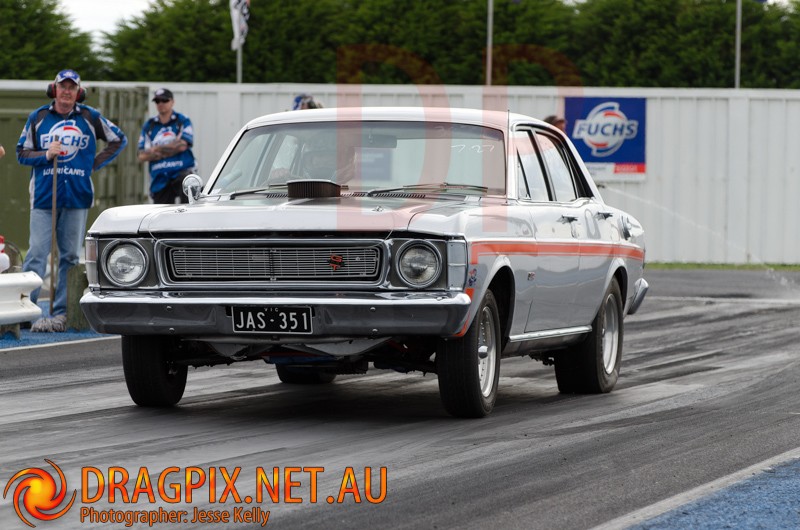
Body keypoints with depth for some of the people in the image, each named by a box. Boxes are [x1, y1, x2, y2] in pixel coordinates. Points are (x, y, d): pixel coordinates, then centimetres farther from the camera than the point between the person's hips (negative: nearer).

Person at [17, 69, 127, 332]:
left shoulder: (90, 118, 6)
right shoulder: (38, 118, 7)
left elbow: (119, 140, 17)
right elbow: (22, 152, 9)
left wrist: (95, 164, 7)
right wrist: (46, 155, -9)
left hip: (78, 197, 1)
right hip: (44, 196, -1)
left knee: (70, 256, 3)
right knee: (36, 253, -10)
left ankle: (61, 313, 6)